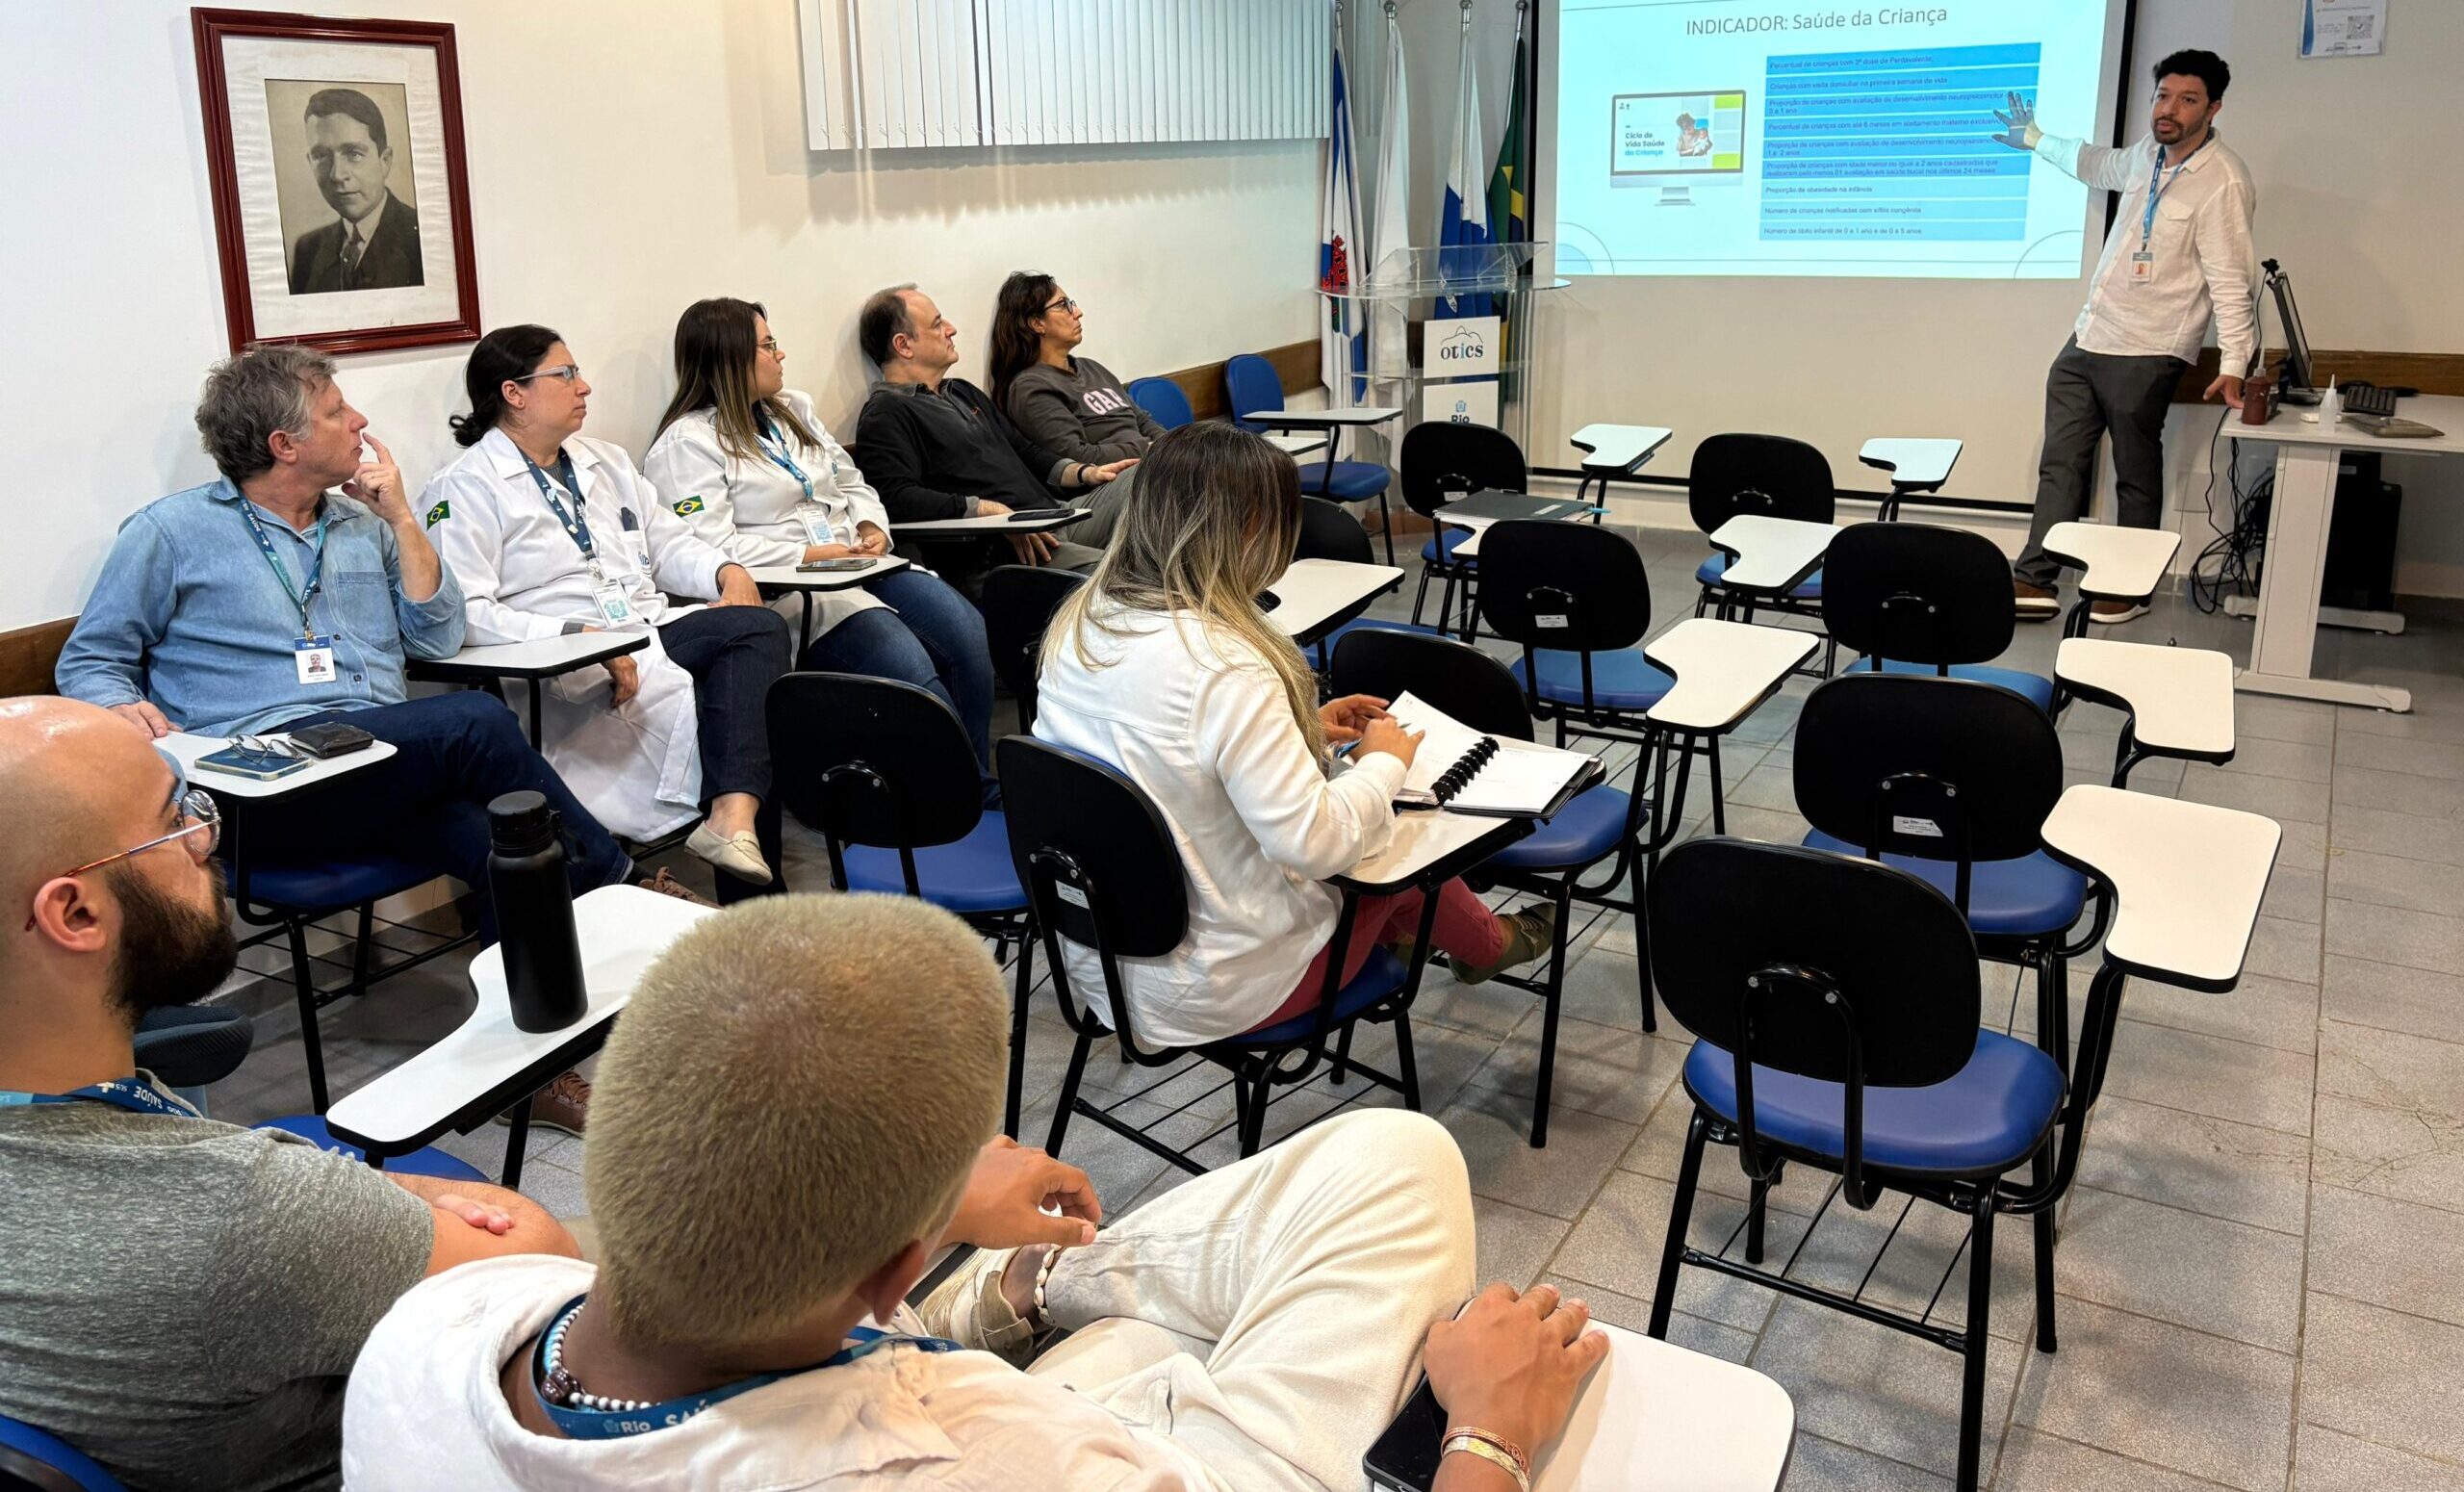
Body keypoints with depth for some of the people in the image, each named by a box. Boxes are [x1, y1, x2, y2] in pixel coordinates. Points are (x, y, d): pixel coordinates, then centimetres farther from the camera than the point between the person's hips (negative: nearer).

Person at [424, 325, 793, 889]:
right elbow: (466, 613, -14)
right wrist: (576, 637, -26)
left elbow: (668, 544, 26)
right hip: (568, 671, -7)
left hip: (653, 632, 7)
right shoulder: (466, 488, -1)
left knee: (759, 624, -23)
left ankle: (735, 815, -37)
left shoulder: (606, 462, 24)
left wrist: (727, 570, 3)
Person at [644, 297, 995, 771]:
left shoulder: (792, 409, 21)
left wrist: (871, 527, 2)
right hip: (786, 590, -7)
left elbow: (851, 483, 24)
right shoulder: (686, 443, -3)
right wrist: (807, 555, -16)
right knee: (908, 665, -30)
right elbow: (711, 548, -14)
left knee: (969, 633, -19)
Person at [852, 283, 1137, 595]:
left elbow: (1025, 452, 34)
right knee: (1106, 570, -32)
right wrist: (992, 512, -22)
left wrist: (1084, 473, 15)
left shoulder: (962, 392, 28)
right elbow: (899, 500, -18)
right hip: (993, 552, -9)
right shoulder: (885, 415, -2)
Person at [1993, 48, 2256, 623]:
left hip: (2145, 354, -8)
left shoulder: (2223, 182, -16)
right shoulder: (2150, 151, 9)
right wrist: (2036, 140, 44)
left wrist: (2233, 364, -27)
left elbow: (2231, 280, -19)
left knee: (2136, 478, 3)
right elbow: (2103, 166, 33)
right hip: (2087, 338, 8)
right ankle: (2033, 581, 8)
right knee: (2061, 465, 6)